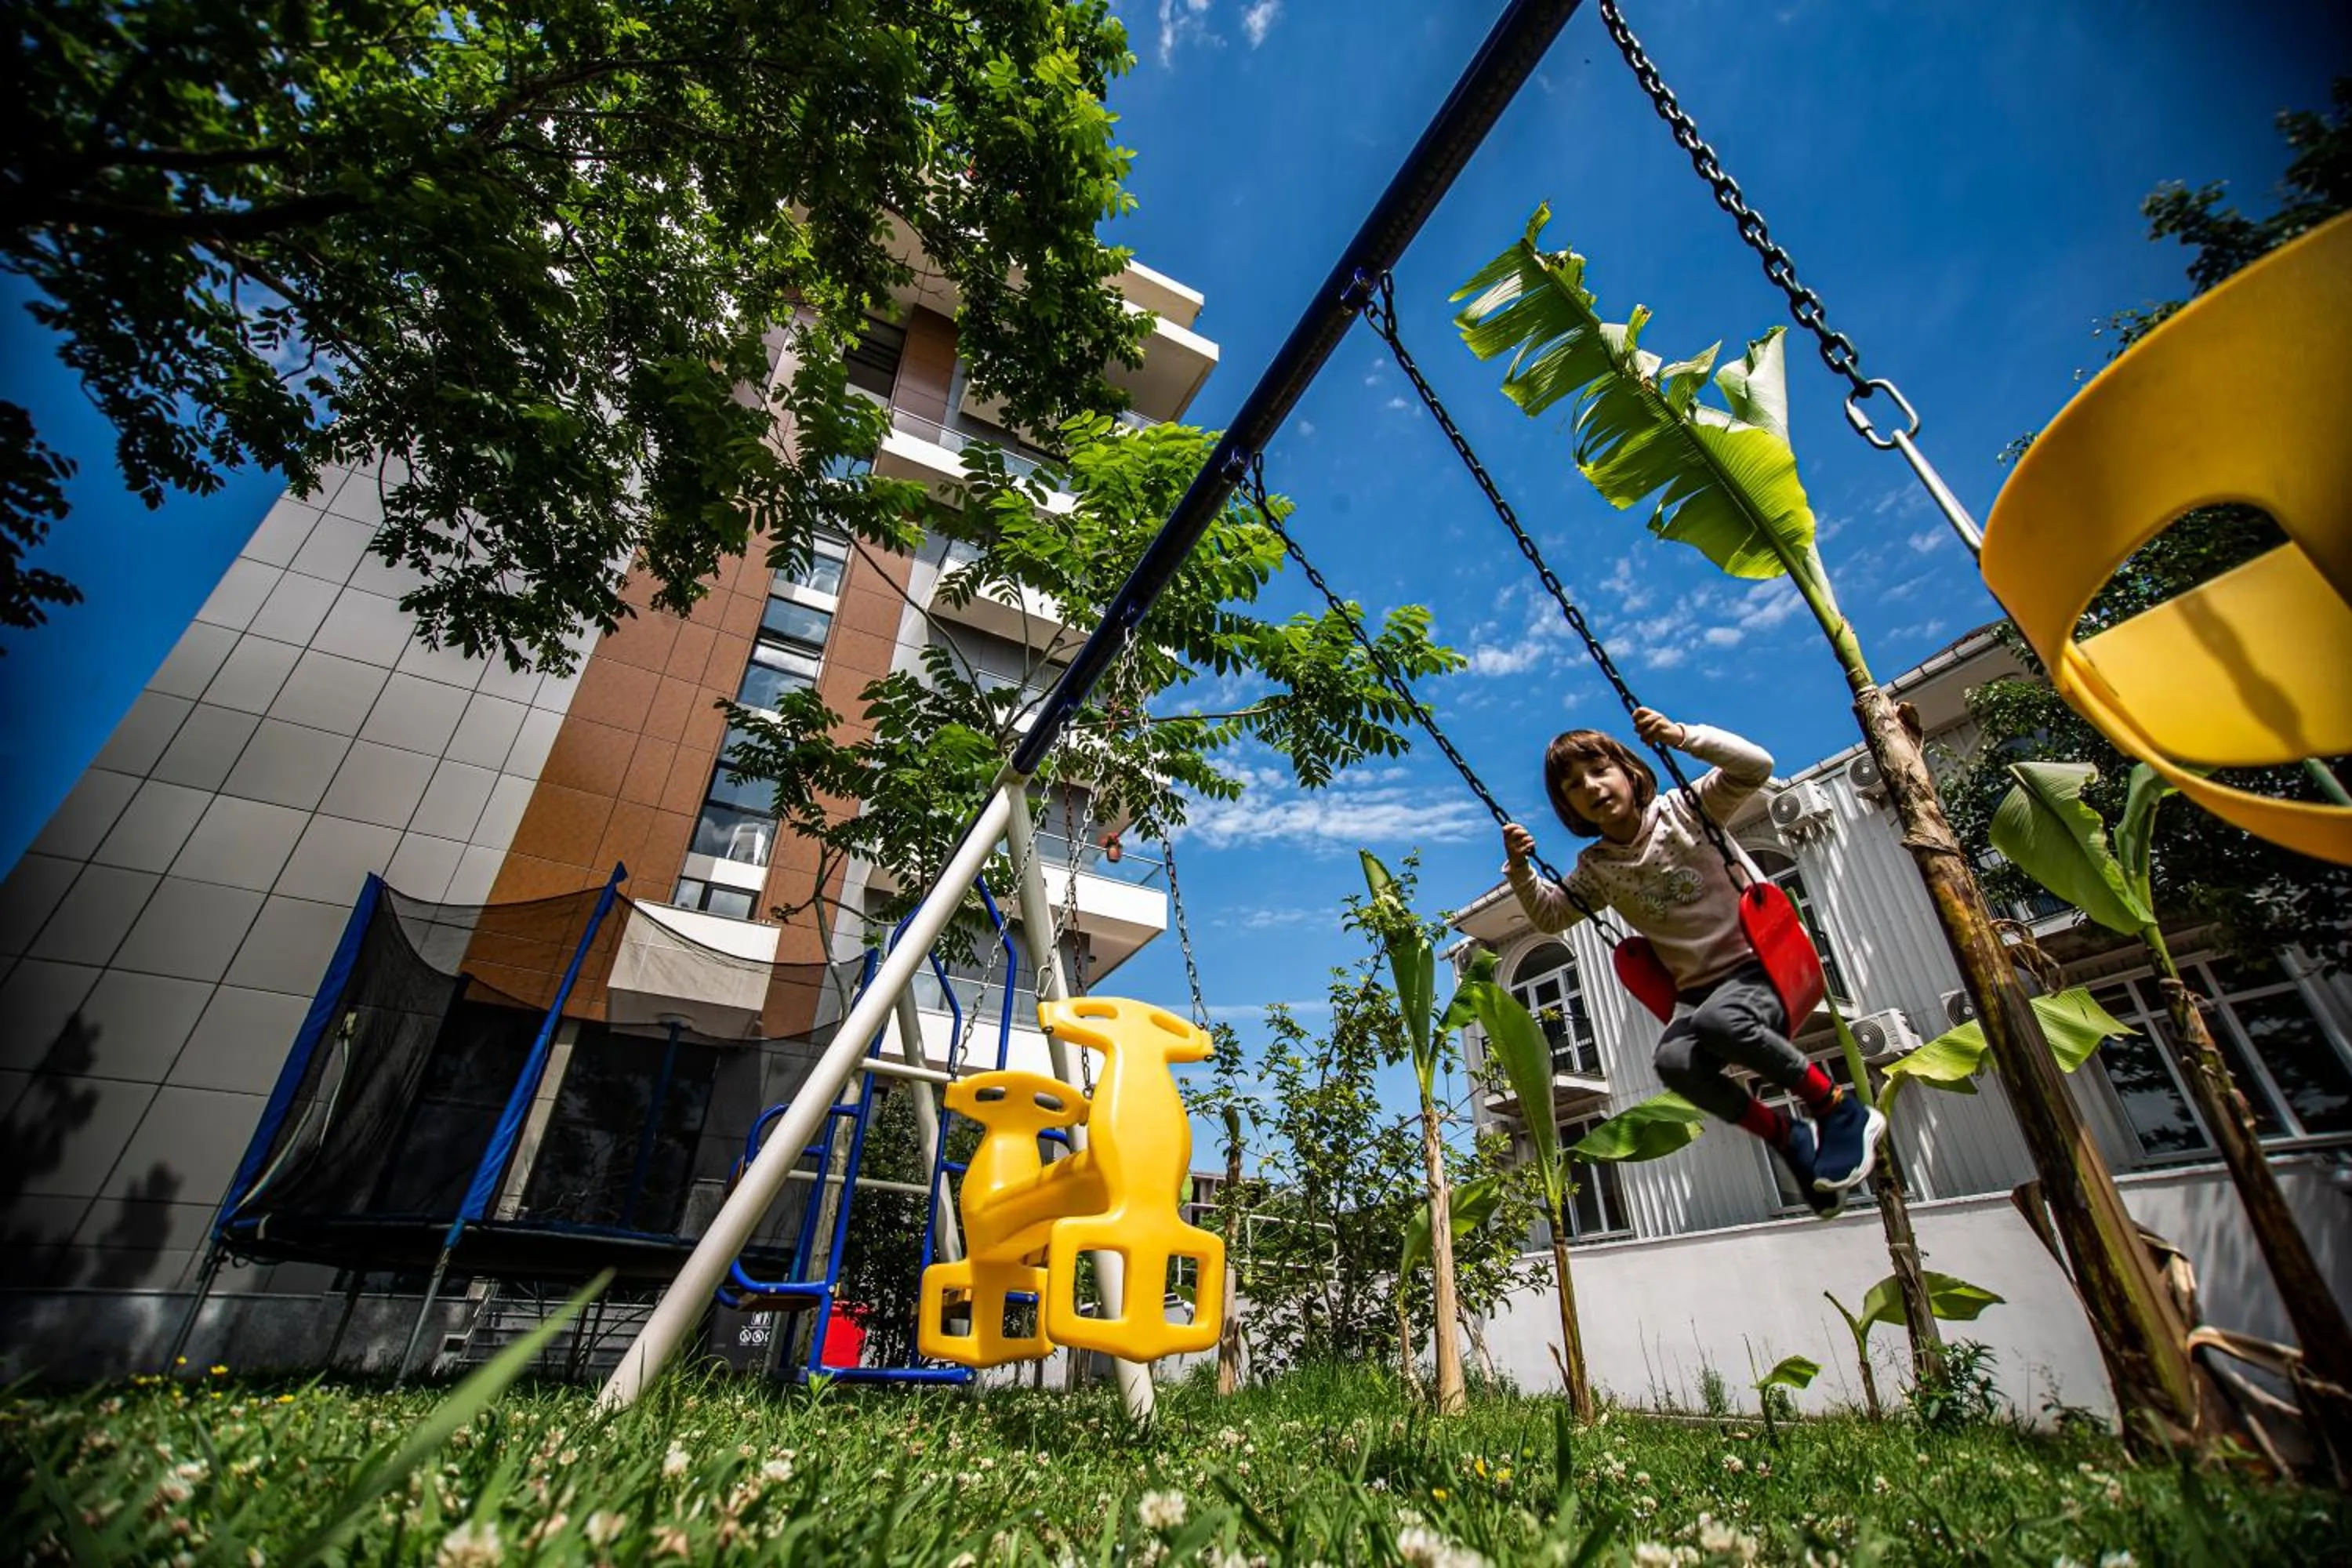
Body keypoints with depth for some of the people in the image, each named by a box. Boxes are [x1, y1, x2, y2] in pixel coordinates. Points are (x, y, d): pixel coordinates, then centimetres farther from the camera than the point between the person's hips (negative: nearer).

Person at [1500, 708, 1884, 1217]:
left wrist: (1683, 736, -29)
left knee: (1717, 1020, -37)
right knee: (1674, 1062, -30)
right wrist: (1520, 869, -6)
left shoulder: (1683, 809, -3)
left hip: (1762, 964, -3)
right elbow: (1549, 916, 11)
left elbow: (1756, 766, -15)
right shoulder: (1596, 868, 7)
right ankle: (1785, 1136, -4)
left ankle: (1841, 1111, -12)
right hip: (1696, 989, 3)